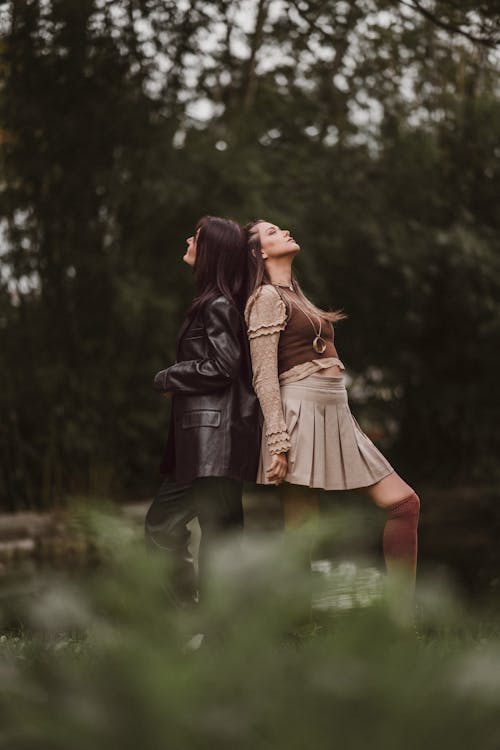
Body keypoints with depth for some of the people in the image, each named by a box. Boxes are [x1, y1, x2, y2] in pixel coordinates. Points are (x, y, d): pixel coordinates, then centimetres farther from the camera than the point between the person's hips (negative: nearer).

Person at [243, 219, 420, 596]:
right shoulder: (267, 297, -4)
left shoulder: (295, 297, 23)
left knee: (405, 502, 0)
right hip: (301, 413, -9)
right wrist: (278, 444, -19)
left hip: (336, 415, 9)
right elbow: (264, 377, -11)